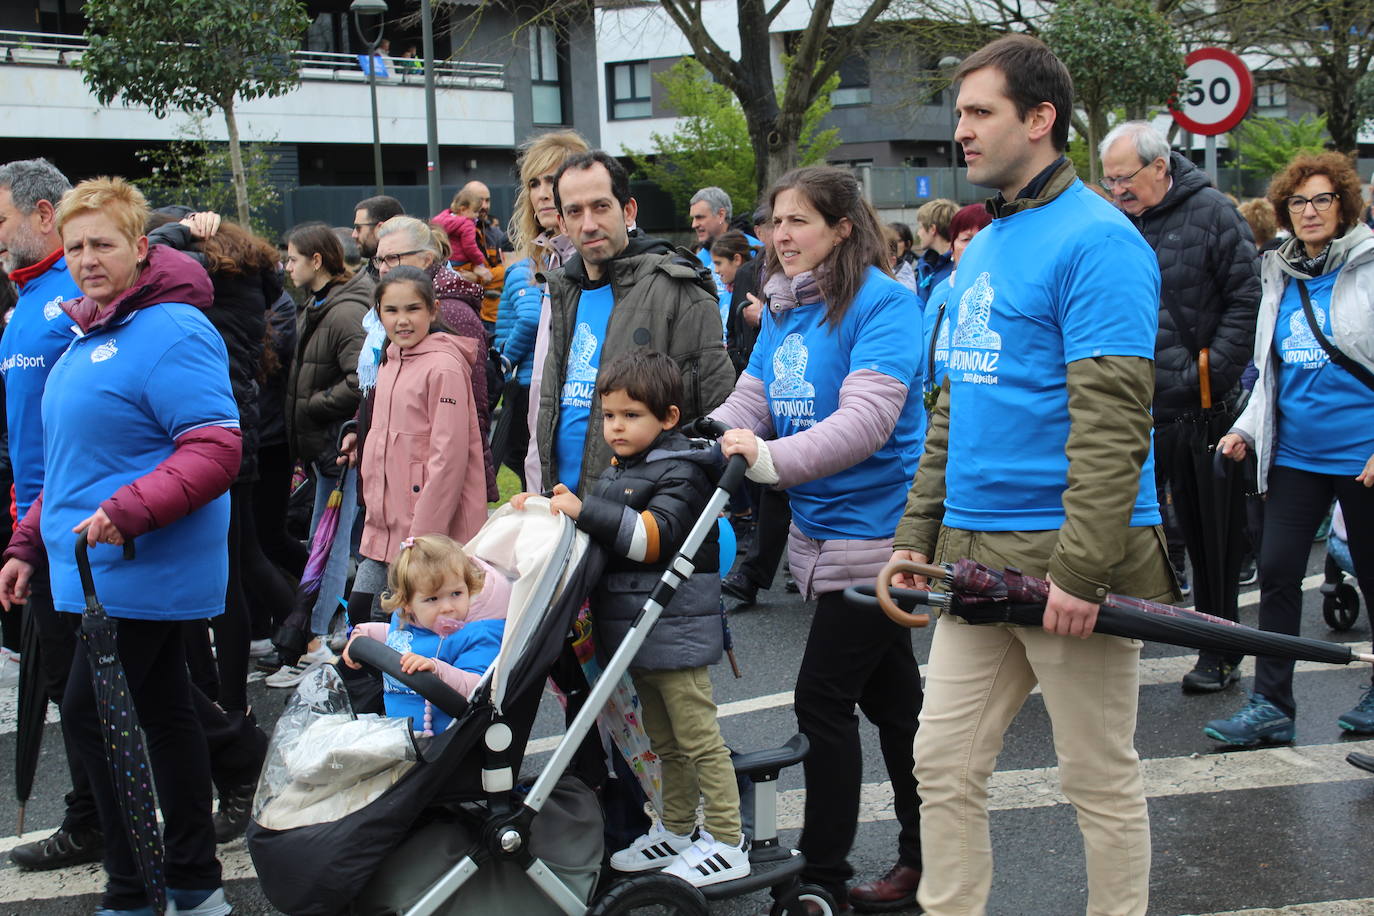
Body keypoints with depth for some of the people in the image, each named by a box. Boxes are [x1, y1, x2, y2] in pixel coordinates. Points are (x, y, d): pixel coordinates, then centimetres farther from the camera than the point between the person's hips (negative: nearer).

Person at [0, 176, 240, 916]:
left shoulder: (171, 331, -15)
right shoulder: (87, 338, 16)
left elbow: (215, 452, -22)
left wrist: (126, 511, -29)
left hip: (138, 571, -9)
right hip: (105, 570, 9)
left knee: (91, 716, -7)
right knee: (163, 714, 13)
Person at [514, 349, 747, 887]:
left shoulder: (680, 472, -11)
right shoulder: (618, 473, 17)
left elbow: (653, 535, -24)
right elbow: (597, 534, 24)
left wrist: (585, 510, -29)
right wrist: (546, 506, 9)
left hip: (675, 632, -9)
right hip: (636, 633, 9)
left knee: (699, 738, -4)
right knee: (665, 741, 19)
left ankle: (727, 846, 3)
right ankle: (676, 832, 31)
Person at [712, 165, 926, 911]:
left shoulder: (883, 302, -16)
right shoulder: (783, 309, 9)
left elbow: (865, 420, -26)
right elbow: (749, 403, 4)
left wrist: (772, 459, -35)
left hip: (872, 533, -8)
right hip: (820, 529, 8)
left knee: (823, 698, -5)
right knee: (890, 697, 16)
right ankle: (922, 856, 29)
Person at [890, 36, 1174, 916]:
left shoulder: (1097, 241, -12)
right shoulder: (983, 248, 15)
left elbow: (1112, 420, -19)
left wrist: (1081, 570, -23)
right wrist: (916, 535, 15)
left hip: (1068, 554, -8)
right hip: (977, 558, 8)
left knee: (1101, 777, 5)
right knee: (944, 765, 9)